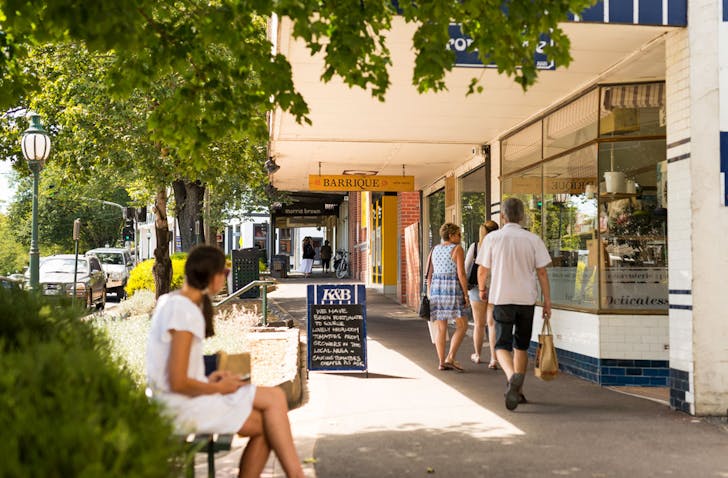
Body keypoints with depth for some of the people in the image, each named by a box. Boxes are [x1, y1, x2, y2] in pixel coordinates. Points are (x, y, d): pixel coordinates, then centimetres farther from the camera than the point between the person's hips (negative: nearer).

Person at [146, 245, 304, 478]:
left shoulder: (169, 300, 9)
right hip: (183, 408, -9)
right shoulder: (187, 312, -20)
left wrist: (208, 379, 7)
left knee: (275, 396, 3)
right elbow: (178, 383, -23)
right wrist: (218, 388, -8)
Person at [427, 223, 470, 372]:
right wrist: (466, 295, -8)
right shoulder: (457, 249, -5)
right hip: (452, 289, -6)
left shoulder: (434, 250, 12)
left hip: (436, 288, 6)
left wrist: (431, 295, 17)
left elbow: (429, 275, 12)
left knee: (441, 328, 8)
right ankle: (450, 358, -9)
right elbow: (461, 274, -12)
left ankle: (442, 362, 7)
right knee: (462, 326, 1)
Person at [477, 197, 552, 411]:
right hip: (527, 298, 2)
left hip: (501, 298, -2)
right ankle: (517, 390, 23)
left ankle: (512, 376, -28)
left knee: (502, 345, 1)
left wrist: (482, 289, 21)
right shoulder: (533, 239, -1)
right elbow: (542, 273, -1)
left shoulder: (492, 238, -4)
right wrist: (547, 301, 5)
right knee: (521, 345, 16)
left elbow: (482, 271, 2)